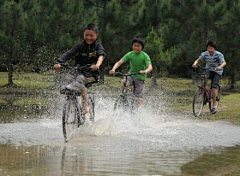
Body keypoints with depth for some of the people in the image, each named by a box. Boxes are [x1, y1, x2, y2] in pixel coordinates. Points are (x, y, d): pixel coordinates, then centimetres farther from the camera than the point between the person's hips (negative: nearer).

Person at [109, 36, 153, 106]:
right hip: (131, 74, 2)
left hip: (140, 77, -2)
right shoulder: (130, 54, -8)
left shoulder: (145, 56, -15)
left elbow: (150, 67, -27)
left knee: (137, 99, -7)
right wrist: (113, 69, -34)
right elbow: (119, 62, -15)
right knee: (123, 83, -30)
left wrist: (145, 71, -50)